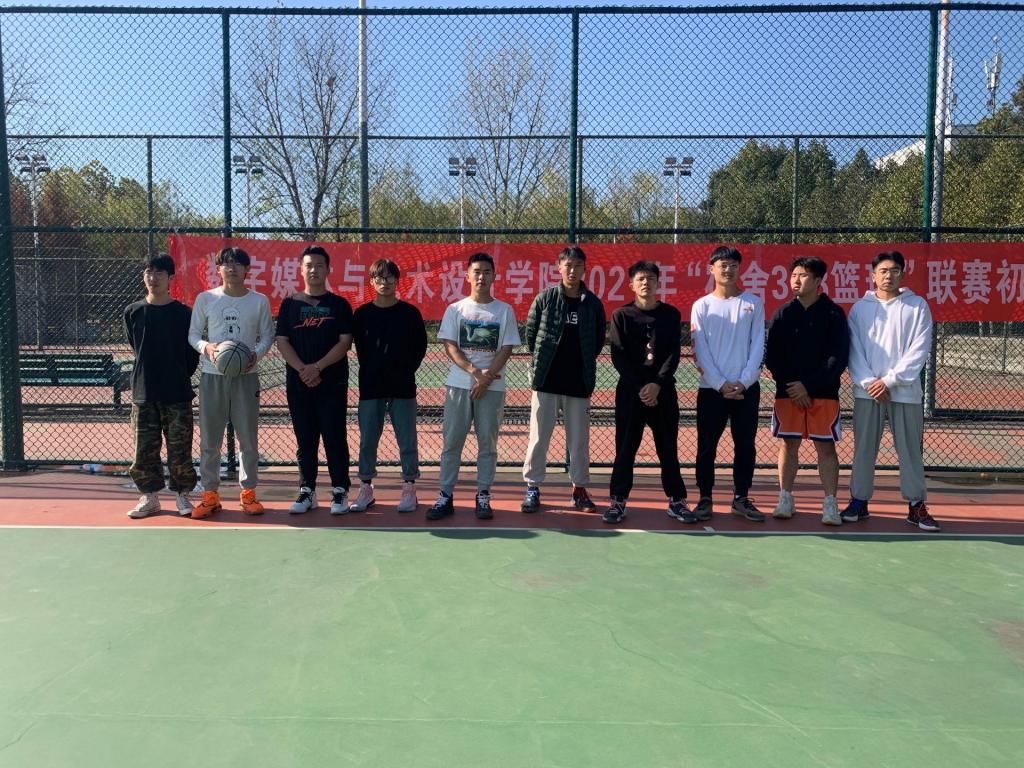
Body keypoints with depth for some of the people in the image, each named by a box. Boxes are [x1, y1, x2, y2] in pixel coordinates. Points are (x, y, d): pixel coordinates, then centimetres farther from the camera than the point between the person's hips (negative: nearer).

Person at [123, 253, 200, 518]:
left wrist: (180, 378, 4)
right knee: (144, 449, 6)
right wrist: (153, 374, 10)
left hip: (177, 394, -2)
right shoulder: (132, 312, 4)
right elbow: (136, 348, 13)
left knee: (180, 448, 2)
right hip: (143, 393, 2)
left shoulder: (184, 313, -2)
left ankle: (182, 494, 16)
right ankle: (150, 496, 18)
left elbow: (192, 353, 3)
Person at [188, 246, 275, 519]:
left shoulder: (259, 301, 3)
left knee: (248, 438, 5)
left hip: (246, 376, 0)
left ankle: (248, 492, 16)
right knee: (209, 439, 4)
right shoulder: (205, 298, 4)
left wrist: (256, 354, -13)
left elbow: (267, 335, 6)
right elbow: (193, 334, 7)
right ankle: (210, 494, 15)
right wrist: (206, 347, -14)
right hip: (212, 376, 0)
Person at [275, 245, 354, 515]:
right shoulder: (290, 304, 9)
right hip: (298, 383, 2)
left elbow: (345, 342, -4)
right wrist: (302, 370, -11)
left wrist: (317, 367, -14)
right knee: (305, 439, 8)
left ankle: (340, 490, 9)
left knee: (335, 438, 0)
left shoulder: (340, 304, 4)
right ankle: (307, 491, 16)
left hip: (332, 382, -2)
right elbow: (282, 341, 3)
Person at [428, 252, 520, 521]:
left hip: (492, 387, 0)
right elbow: (450, 347, -1)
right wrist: (475, 372, -14)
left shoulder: (504, 310, 6)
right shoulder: (455, 309, 6)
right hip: (458, 385, 0)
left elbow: (507, 349, 0)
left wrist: (487, 376, -12)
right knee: (451, 441, 2)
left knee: (488, 443, 4)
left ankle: (483, 496, 13)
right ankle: (445, 496, 9)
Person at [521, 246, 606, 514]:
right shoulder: (545, 298, 0)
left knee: (579, 440, 7)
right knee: (539, 438, 4)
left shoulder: (593, 303, 4)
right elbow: (530, 332, 6)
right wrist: (542, 360, 6)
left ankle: (579, 488, 20)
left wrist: (584, 362, 9)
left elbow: (599, 339, 13)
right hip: (546, 381, -1)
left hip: (579, 383, 1)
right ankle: (533, 487, 15)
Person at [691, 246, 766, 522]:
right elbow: (701, 350, -2)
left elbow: (757, 346, 0)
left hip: (747, 388, 1)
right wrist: (720, 384, -11)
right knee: (707, 447, 2)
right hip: (711, 388, -1)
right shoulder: (701, 306, 3)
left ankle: (741, 498, 18)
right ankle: (705, 499, 13)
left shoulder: (753, 303, 6)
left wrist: (743, 382, -10)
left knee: (745, 446, 6)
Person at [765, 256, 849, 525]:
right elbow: (772, 357, 3)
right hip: (788, 392, 2)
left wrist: (808, 385, -13)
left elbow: (838, 358, -7)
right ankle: (785, 499, 15)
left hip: (823, 393, -2)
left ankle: (830, 504, 5)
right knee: (788, 444, 6)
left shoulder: (834, 314, -1)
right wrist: (790, 386, -8)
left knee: (826, 447, 0)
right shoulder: (782, 314, 5)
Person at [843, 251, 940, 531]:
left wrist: (890, 380, -11)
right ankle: (859, 500, 15)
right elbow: (854, 350, 2)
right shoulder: (860, 308, 8)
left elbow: (919, 350, -4)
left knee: (910, 450, 4)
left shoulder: (917, 306, 4)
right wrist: (869, 382, -10)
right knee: (863, 449, 5)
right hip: (867, 391, 1)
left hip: (905, 392, -1)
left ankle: (916, 506, 13)